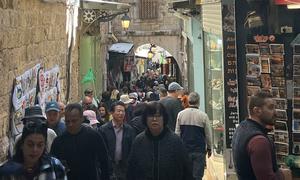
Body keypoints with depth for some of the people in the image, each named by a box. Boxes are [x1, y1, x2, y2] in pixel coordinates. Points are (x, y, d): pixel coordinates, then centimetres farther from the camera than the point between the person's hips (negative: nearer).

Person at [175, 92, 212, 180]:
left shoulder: (180, 114, -1)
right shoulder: (203, 116, -8)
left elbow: (177, 133, 5)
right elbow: (208, 134, 0)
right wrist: (209, 148, 14)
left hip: (184, 149, 3)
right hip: (199, 150, -2)